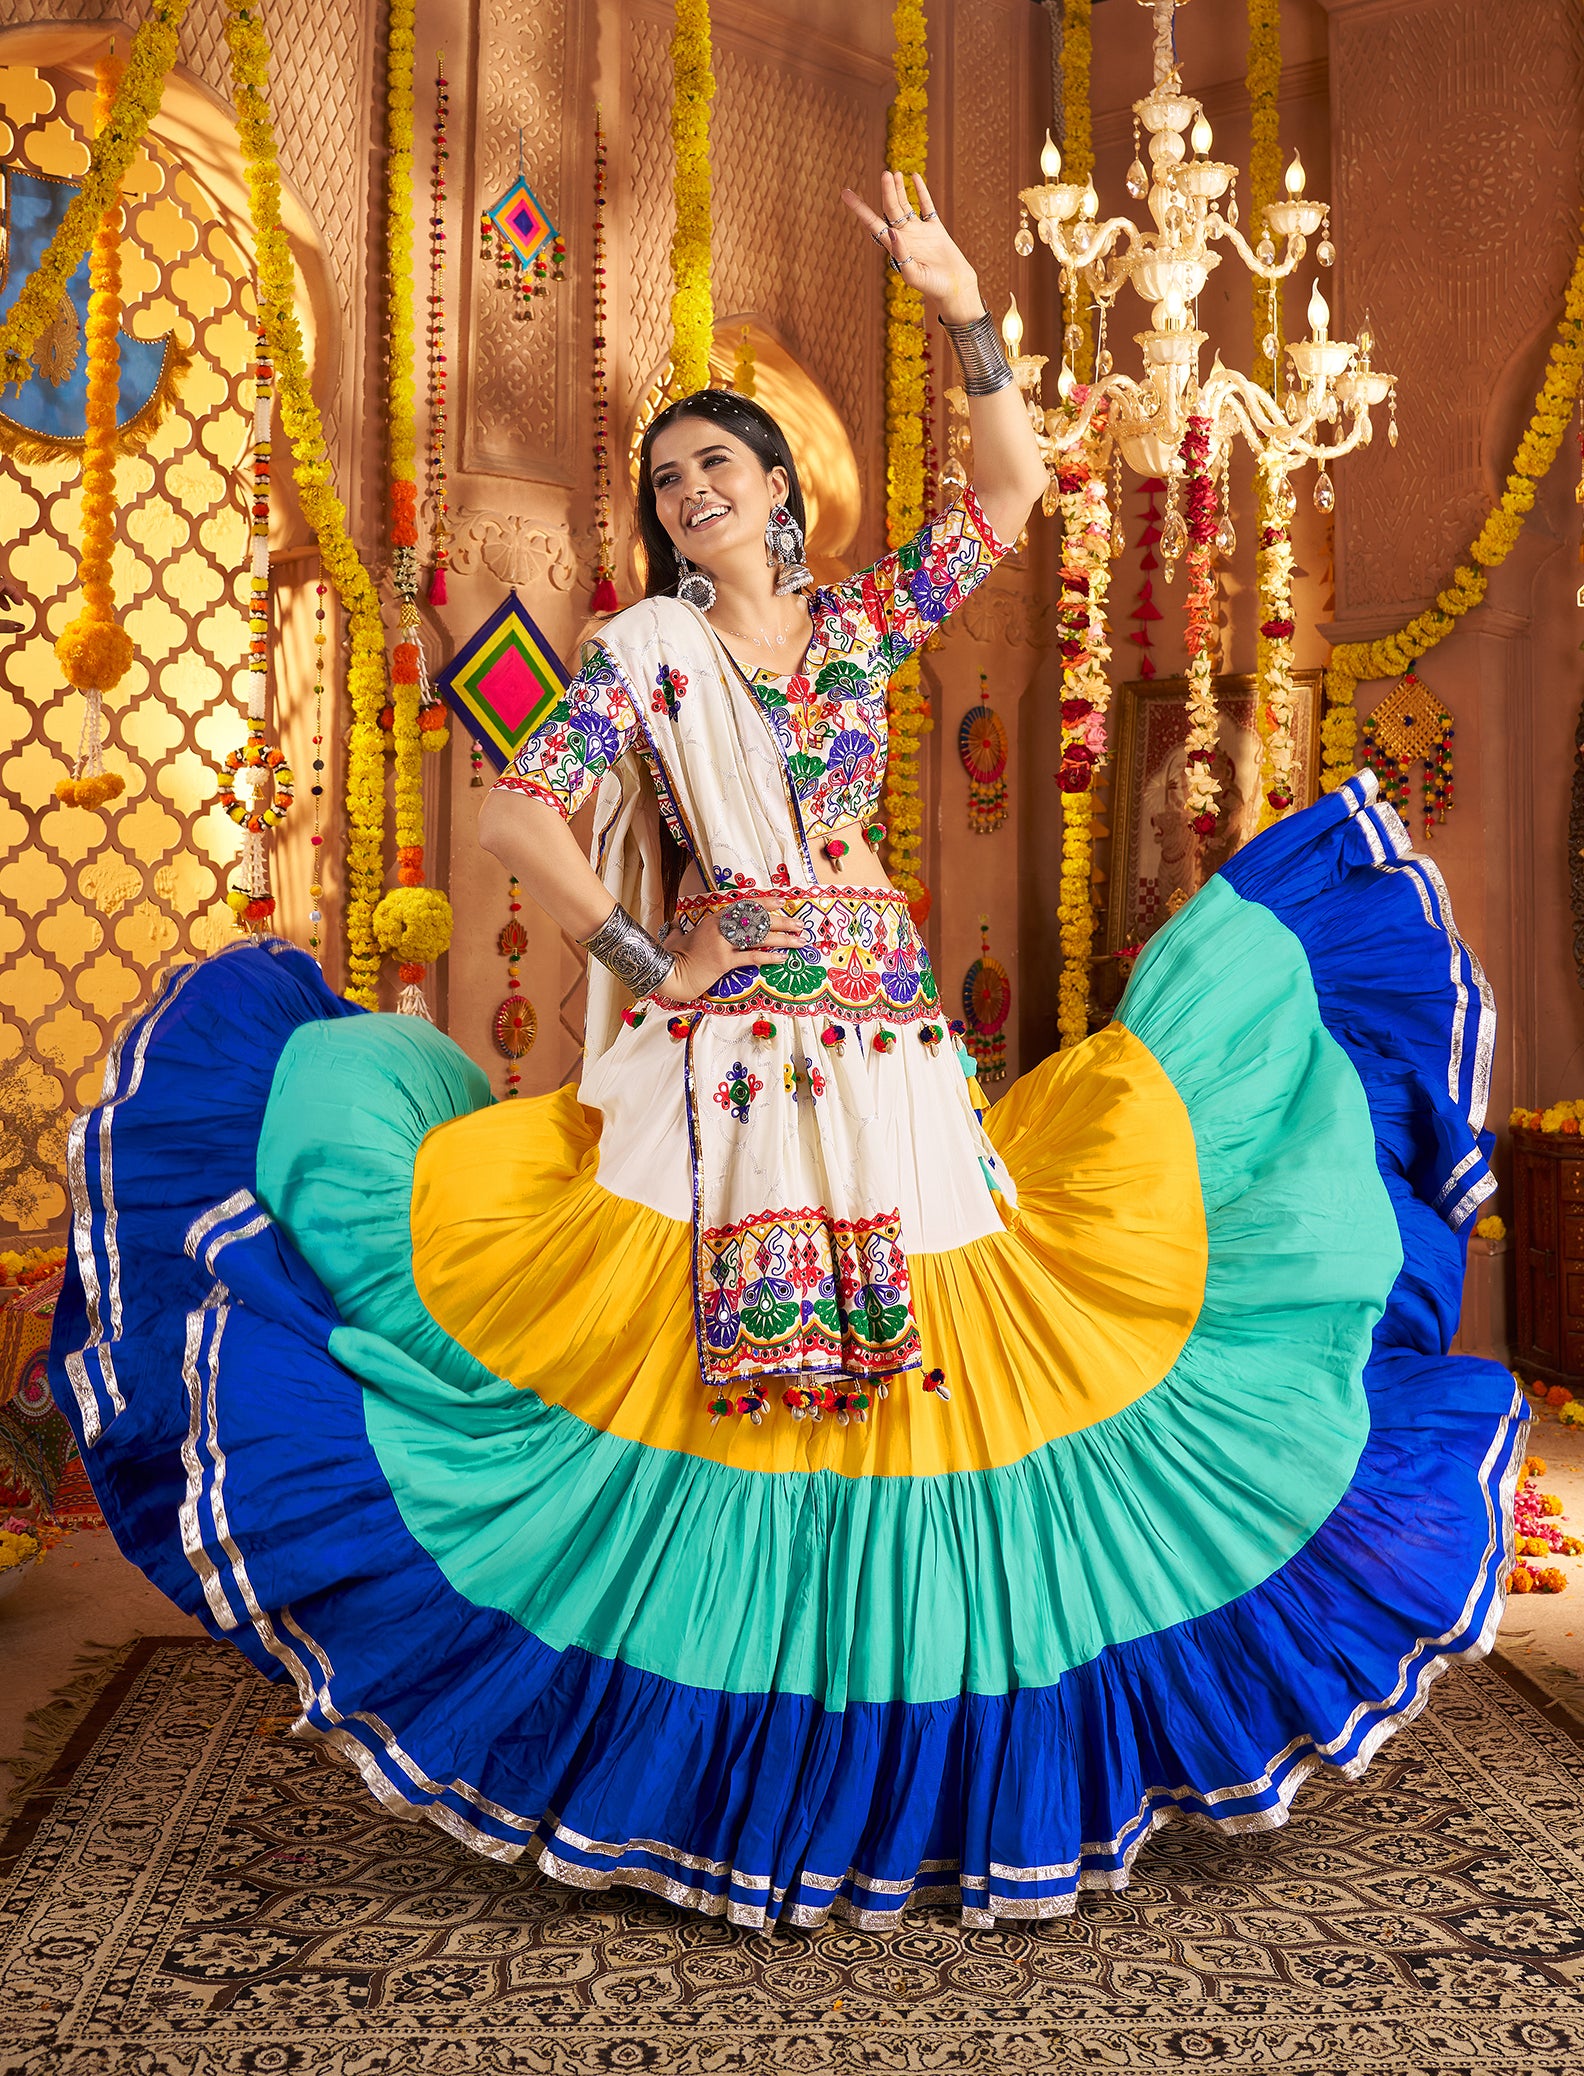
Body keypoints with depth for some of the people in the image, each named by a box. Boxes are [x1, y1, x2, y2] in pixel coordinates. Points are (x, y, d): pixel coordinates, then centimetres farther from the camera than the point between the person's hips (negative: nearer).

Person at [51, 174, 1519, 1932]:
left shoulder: (866, 621, 12)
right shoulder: (643, 650, 4)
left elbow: (1011, 487, 8)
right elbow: (515, 818, -4)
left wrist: (957, 305, 0)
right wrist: (646, 961, -9)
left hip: (881, 1032, 3)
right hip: (716, 1046, -2)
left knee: (899, 1343, 2)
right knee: (705, 1355, -5)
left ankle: (894, 1721, 17)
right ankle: (730, 1721, 10)